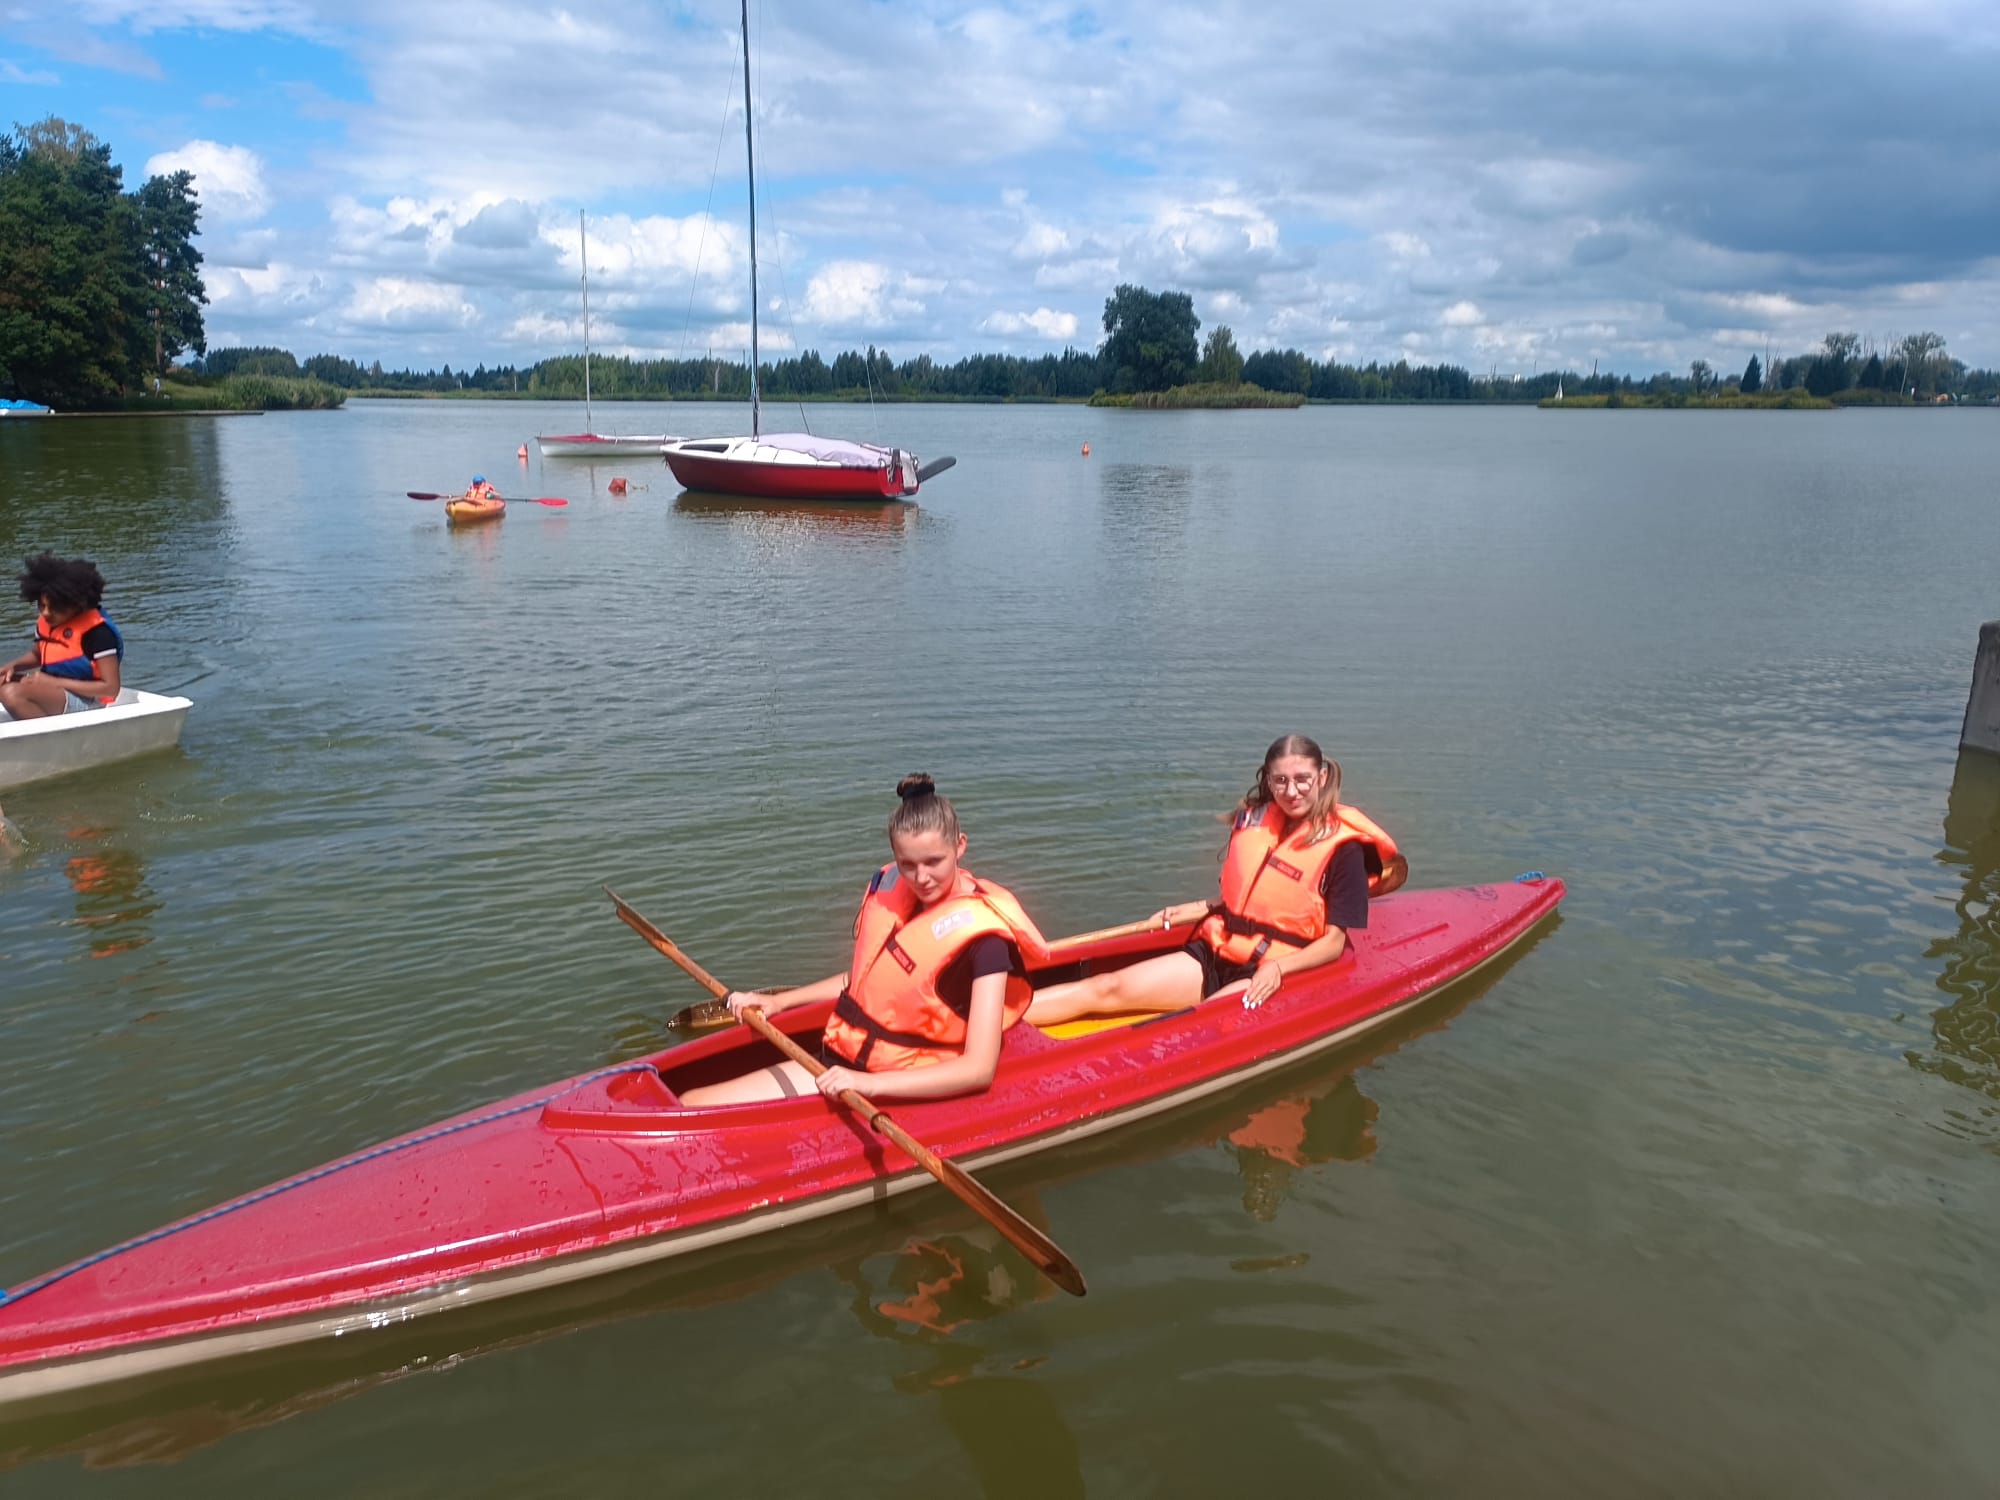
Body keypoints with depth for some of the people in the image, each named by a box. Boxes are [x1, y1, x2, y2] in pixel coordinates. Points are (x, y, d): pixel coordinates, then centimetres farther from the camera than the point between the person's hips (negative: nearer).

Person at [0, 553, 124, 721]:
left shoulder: (97, 631, -18)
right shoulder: (45, 621, 5)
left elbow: (111, 688, -20)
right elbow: (37, 655, 27)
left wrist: (56, 682, -20)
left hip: (87, 700, -9)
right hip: (56, 694, 9)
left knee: (14, 693, -27)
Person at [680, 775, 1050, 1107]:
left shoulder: (982, 934, -18)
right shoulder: (892, 889, 3)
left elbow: (979, 1069, -23)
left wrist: (868, 1083, -29)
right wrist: (777, 1002, 13)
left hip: (898, 1094, -7)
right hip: (837, 1065, 7)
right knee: (690, 1106, -4)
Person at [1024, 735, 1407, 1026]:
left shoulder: (1342, 848, -6)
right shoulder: (1253, 819, 10)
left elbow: (1334, 943, -8)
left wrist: (1278, 967, -22)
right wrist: (1195, 910, 10)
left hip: (1268, 977, -5)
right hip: (1214, 954, 6)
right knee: (1107, 988, -14)